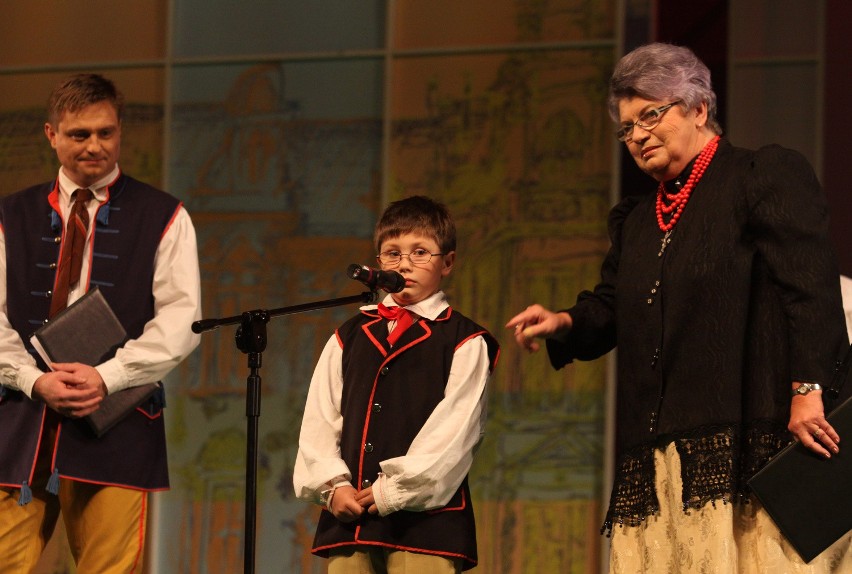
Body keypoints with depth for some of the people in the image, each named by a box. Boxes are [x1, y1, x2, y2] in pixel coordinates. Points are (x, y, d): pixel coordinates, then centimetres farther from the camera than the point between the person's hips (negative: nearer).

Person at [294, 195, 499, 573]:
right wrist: (332, 486, -3)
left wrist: (393, 492, -11)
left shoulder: (465, 342, 4)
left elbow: (453, 430, -6)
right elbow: (319, 420, 13)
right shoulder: (348, 339, 19)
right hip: (348, 515, 5)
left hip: (425, 517, -5)